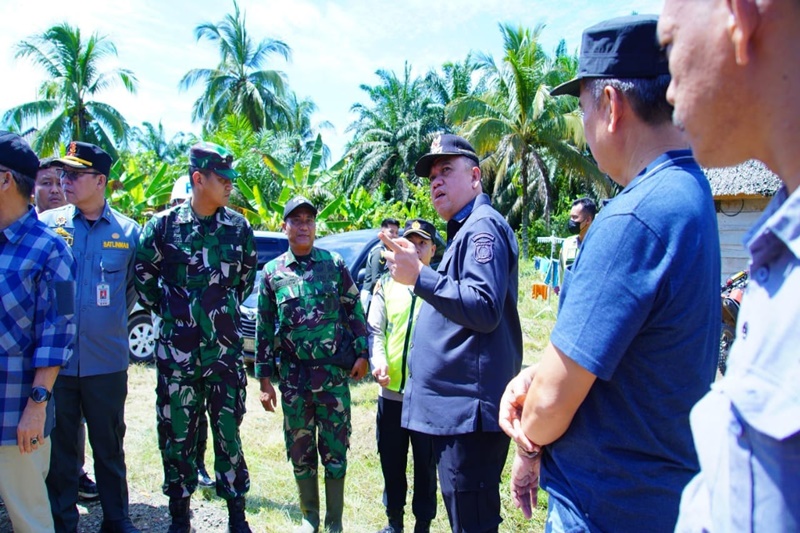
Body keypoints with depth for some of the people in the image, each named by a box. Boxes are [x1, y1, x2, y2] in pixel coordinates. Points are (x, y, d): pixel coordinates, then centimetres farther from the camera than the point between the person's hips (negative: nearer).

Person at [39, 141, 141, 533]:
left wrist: (111, 321, 6)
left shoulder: (127, 232, 0)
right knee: (60, 446, 11)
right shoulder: (46, 224, -1)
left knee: (110, 446, 12)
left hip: (107, 363, 0)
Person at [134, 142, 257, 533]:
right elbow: (143, 274, 8)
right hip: (176, 349, 0)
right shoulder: (164, 224, -4)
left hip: (225, 346, 1)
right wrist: (164, 309, 6)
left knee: (228, 431, 7)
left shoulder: (238, 227, 1)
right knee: (176, 434, 9)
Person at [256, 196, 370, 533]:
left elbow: (355, 310, 5)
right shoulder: (272, 272, 4)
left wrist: (361, 353, -1)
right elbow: (264, 327, 6)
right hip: (293, 378, 2)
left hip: (334, 375, -1)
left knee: (335, 449, 6)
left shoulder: (335, 264, 1)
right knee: (300, 450, 12)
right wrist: (264, 378, 4)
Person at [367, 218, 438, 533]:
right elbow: (375, 330, 3)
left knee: (426, 462, 11)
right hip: (391, 390, 3)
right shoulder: (386, 284, 8)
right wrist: (378, 361, -14)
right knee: (391, 460, 16)